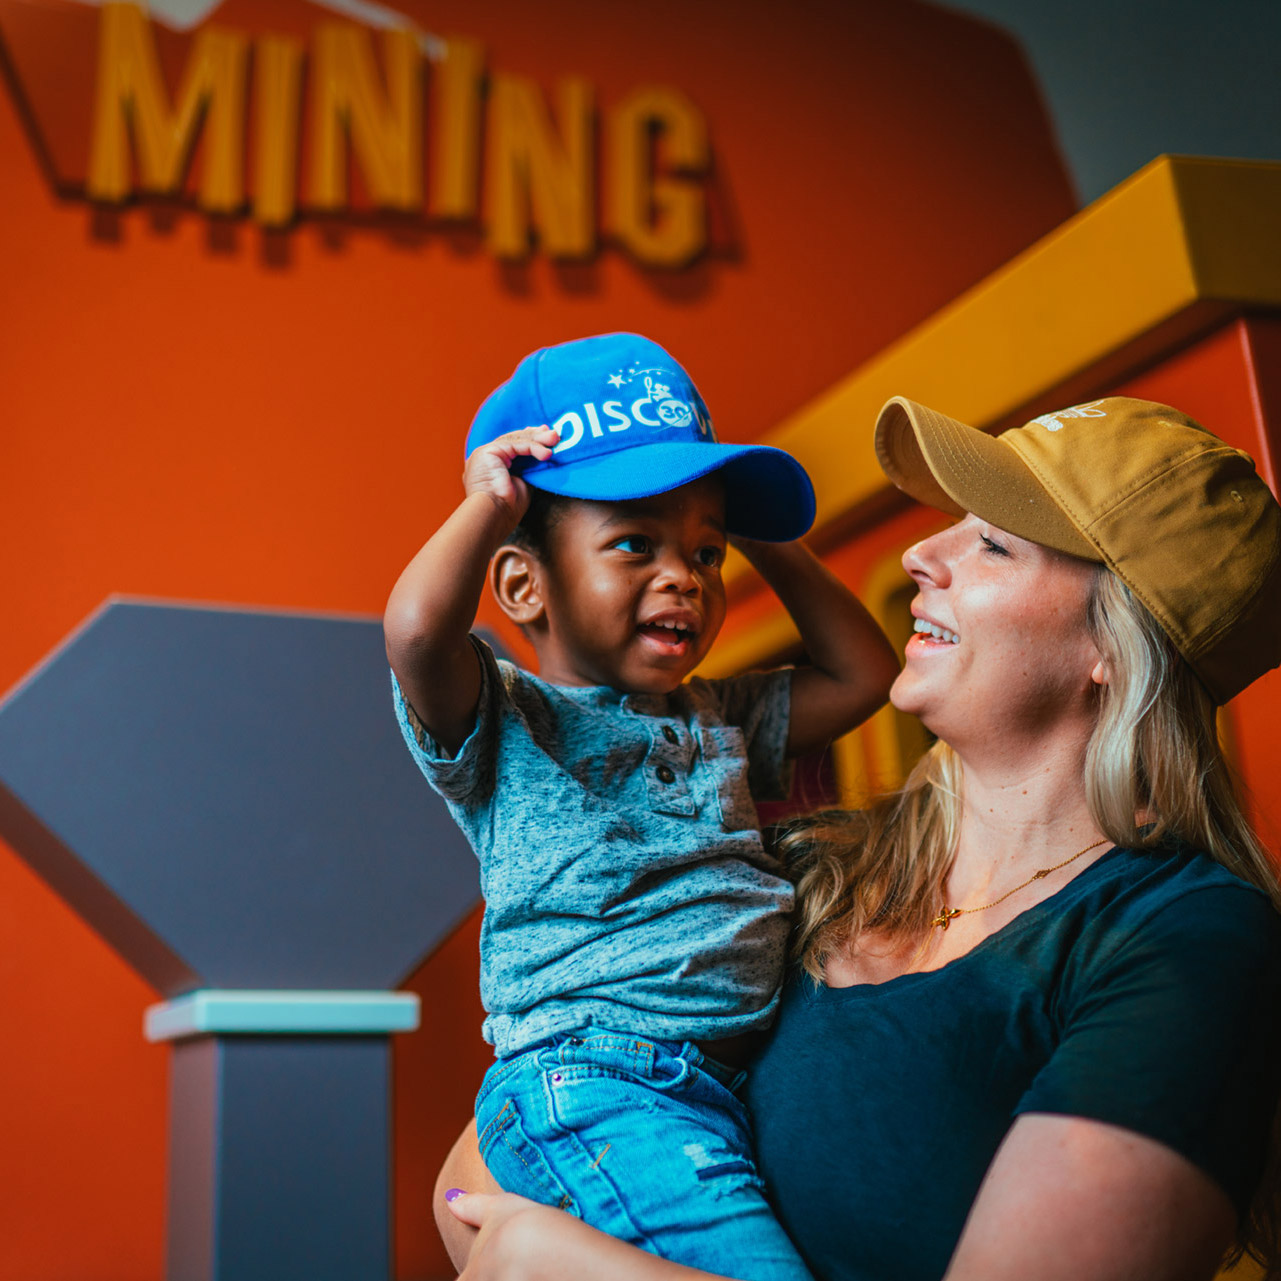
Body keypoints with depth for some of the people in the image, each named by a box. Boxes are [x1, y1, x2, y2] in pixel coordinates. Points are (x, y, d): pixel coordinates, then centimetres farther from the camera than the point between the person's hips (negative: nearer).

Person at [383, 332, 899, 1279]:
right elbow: (417, 630, -17)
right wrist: (490, 502, -1)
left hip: (729, 1085, 9)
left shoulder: (719, 721, 24)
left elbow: (862, 674, 28)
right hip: (594, 1086, -8)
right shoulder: (505, 721, 4)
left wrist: (769, 546, 26)